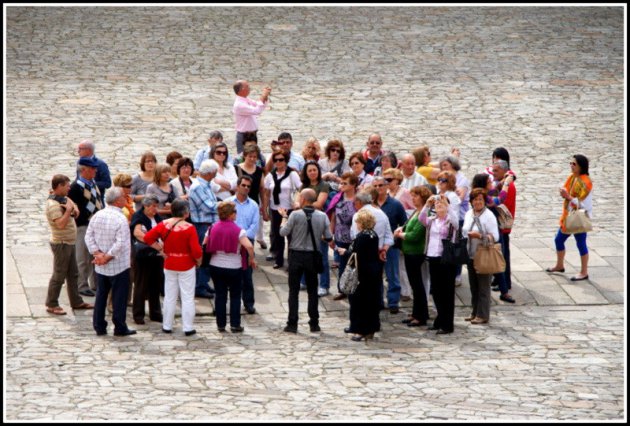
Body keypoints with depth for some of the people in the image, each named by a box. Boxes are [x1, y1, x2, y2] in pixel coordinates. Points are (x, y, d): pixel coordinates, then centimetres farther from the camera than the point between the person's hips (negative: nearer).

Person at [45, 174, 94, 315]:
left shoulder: (63, 198, 7)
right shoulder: (53, 204, -22)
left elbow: (70, 202, 25)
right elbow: (61, 224, -31)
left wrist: (74, 208, 4)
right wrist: (68, 210, -23)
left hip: (70, 243, 10)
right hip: (61, 244, -10)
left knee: (73, 274, 16)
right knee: (59, 276, -3)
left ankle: (76, 302, 25)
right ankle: (51, 305, 5)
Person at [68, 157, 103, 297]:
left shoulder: (93, 183, 10)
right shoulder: (76, 187, -17)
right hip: (83, 226, -8)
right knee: (83, 258, 1)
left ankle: (96, 284, 27)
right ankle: (82, 286, 10)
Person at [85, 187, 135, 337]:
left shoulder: (97, 216, 1)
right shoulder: (120, 219, -20)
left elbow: (89, 236, 1)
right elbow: (120, 243, -25)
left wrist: (97, 253, -5)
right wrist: (108, 256, -16)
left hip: (100, 267, 6)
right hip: (119, 265, -6)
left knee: (101, 295, 14)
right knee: (119, 296, 4)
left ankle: (99, 326, 16)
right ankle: (120, 328, 9)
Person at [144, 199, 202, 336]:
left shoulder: (163, 225, -6)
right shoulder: (189, 228, -19)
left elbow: (147, 238, -6)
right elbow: (196, 250, -19)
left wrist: (160, 248, 3)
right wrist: (198, 262, -1)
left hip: (169, 265, 4)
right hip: (186, 267, -4)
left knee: (170, 297, 14)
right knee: (187, 298, 5)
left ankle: (167, 326, 19)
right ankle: (188, 328, 7)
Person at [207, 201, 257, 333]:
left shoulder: (213, 228, -3)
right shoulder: (238, 230, -16)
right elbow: (249, 246, -27)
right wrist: (252, 258, -10)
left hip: (216, 266, 3)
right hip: (234, 267, -3)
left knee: (220, 295, 11)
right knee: (235, 296, 10)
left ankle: (221, 325, 13)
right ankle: (235, 325, 8)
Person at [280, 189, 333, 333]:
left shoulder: (295, 215, -14)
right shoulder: (322, 216, -6)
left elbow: (283, 232, -7)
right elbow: (328, 238, -2)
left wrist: (284, 217, 8)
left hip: (296, 255, -2)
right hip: (312, 256, 2)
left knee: (293, 290, 5)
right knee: (312, 290, 12)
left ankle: (292, 324, 3)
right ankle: (314, 323, 13)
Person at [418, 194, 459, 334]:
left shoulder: (450, 220, -1)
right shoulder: (431, 220, 11)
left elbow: (455, 220, -24)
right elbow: (421, 218, -7)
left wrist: (446, 204, -31)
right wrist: (427, 205, -21)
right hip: (432, 257, 5)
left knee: (447, 290, -2)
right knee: (436, 290, 12)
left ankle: (447, 324, 1)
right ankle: (440, 319, 26)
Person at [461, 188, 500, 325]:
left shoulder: (489, 216, -12)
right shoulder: (469, 214, 9)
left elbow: (495, 237, -16)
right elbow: (465, 231, 20)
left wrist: (480, 236, -27)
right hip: (471, 255, 7)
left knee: (483, 286, -1)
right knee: (473, 286, 13)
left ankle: (483, 315, 4)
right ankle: (475, 312, 23)